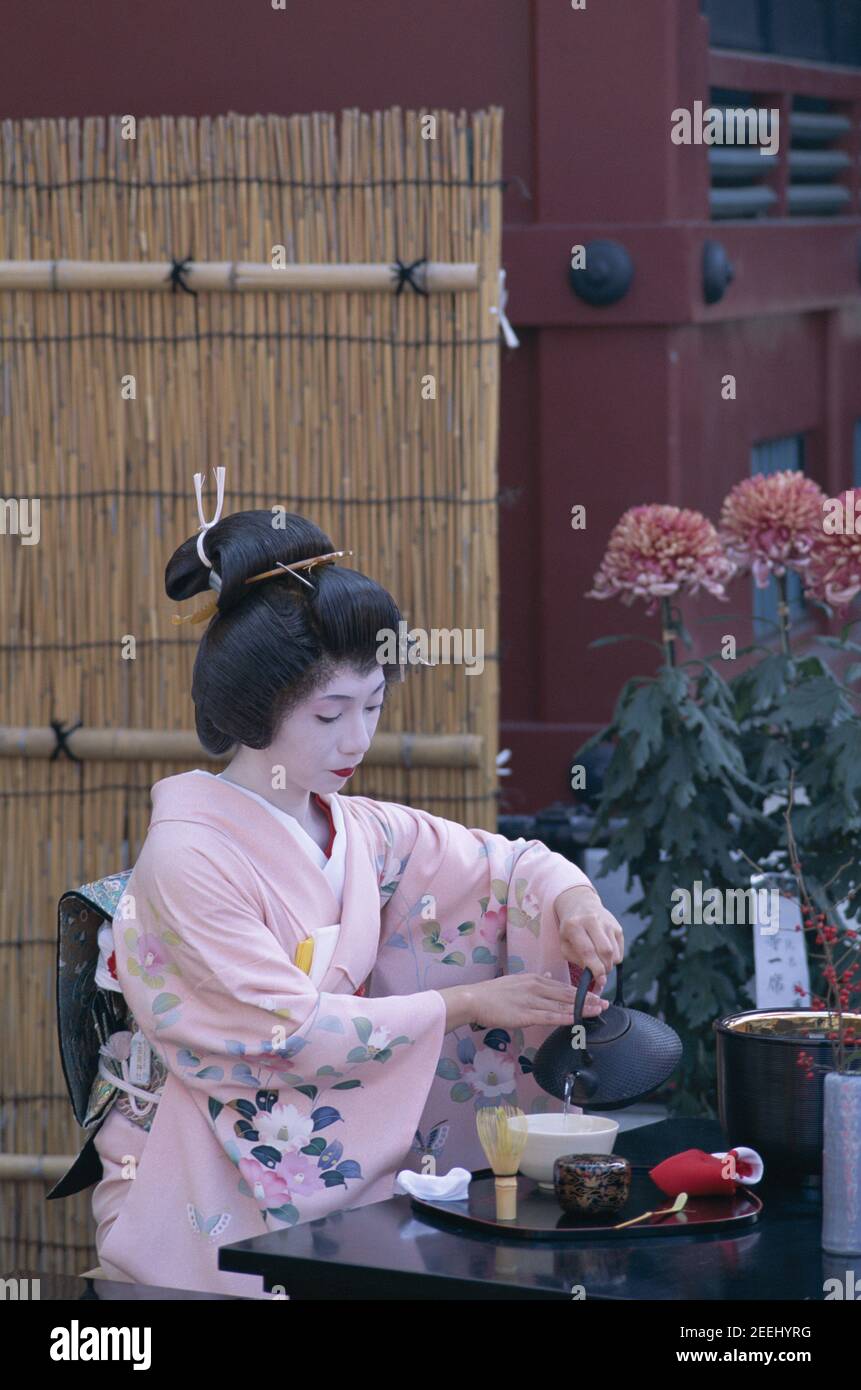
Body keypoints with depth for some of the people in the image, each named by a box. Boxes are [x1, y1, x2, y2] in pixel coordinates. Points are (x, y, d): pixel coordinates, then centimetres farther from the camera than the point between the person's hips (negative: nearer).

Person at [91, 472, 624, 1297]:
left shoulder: (358, 829, 7)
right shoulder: (188, 851, -14)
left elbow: (508, 864, 18)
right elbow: (290, 1034, -17)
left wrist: (571, 901, -6)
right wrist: (466, 1003, -14)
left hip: (344, 1152, 7)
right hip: (213, 1185, -7)